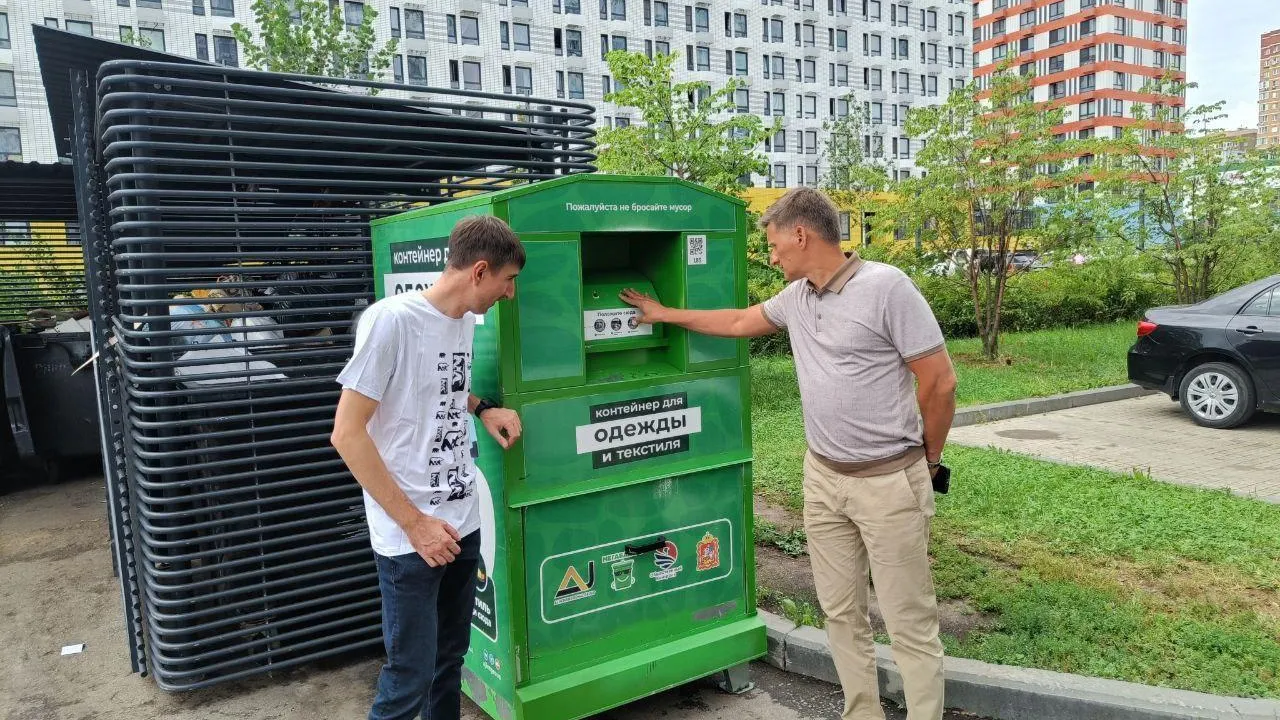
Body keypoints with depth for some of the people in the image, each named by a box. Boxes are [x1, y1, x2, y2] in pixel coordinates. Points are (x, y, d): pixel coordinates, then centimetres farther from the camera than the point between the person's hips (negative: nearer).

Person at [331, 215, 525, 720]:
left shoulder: (465, 320, 5)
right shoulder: (391, 320, -17)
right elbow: (347, 434, -17)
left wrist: (483, 408, 4)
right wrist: (414, 523, -17)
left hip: (463, 522, 7)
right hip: (410, 536, -7)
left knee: (450, 658, 20)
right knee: (410, 679, 4)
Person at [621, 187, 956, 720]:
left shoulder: (886, 286, -14)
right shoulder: (796, 296, 8)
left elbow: (940, 382, -12)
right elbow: (739, 322, 26)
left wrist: (927, 462, 0)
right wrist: (665, 314, 32)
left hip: (888, 481, -7)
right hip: (822, 476, 7)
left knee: (910, 624, 3)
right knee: (840, 612, 14)